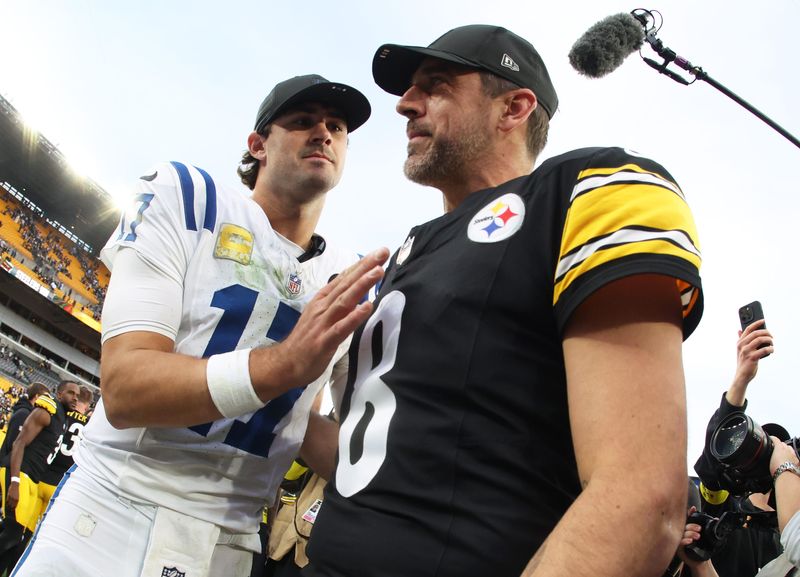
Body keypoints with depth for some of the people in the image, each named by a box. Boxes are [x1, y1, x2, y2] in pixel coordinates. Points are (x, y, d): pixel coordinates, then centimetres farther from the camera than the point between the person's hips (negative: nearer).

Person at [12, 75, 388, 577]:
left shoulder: (349, 283, 3)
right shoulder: (185, 197, -9)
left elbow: (306, 428, 5)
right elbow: (123, 390, -19)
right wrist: (285, 362, -33)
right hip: (111, 518, -3)